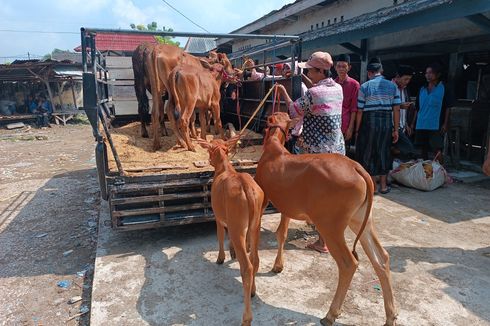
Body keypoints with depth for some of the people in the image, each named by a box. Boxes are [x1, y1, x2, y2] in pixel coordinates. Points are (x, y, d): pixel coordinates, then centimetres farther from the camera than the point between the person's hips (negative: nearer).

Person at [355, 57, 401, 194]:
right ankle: (383, 185, 20)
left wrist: (357, 130, 2)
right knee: (384, 152, 14)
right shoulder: (392, 86, 5)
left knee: (368, 153, 8)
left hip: (369, 122, -3)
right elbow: (396, 109, 1)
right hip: (387, 123, 3)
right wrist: (396, 130, 6)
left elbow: (360, 111, -5)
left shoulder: (364, 87, -3)